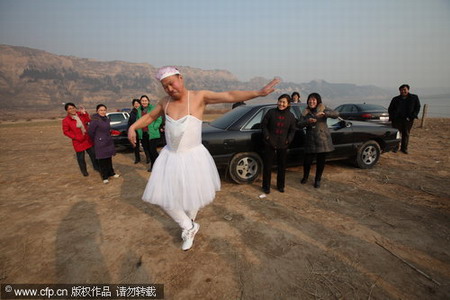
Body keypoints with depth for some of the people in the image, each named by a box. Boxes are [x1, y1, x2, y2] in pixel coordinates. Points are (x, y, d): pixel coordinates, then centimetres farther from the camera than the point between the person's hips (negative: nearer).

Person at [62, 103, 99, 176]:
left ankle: (96, 167, 31)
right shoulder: (66, 120, -10)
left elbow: (89, 120, -8)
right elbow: (66, 131, -8)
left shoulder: (81, 115, 0)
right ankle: (84, 171, 26)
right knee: (81, 157, 7)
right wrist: (76, 137, -15)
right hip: (78, 141, -3)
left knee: (93, 154, 13)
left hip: (88, 139, 4)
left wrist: (85, 113, -19)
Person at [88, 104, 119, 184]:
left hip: (109, 142, 7)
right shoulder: (95, 120, -14)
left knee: (109, 158, 15)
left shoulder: (107, 119, 8)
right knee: (102, 160, -1)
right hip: (100, 143, -7)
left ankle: (111, 173, 29)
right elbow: (90, 131, -11)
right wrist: (95, 140, 1)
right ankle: (105, 177, 9)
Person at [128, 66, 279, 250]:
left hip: (193, 156, -4)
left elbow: (230, 96, -20)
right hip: (170, 157, 5)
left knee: (193, 194, 13)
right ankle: (190, 228, 30)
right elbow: (149, 117, 19)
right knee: (166, 197, 7)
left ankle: (188, 225, 46)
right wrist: (133, 127, 4)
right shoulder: (165, 102, 1)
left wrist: (259, 93, -28)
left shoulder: (199, 97, -12)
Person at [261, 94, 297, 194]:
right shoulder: (271, 112, -7)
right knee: (268, 165, 4)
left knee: (282, 165, 13)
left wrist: (288, 140, -4)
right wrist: (267, 136, -11)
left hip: (283, 145, 3)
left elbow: (292, 130, 9)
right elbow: (263, 124, -2)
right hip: (270, 143, -2)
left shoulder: (291, 116, 2)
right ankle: (266, 186, 19)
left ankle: (280, 185, 32)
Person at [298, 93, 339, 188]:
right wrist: (307, 121, -22)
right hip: (310, 141, 1)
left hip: (322, 140, -1)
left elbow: (336, 114, -14)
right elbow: (299, 125, -2)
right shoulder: (305, 112, 7)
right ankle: (305, 177, 29)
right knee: (307, 161, 0)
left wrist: (324, 113, -32)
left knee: (321, 162, 6)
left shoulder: (323, 109, 0)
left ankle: (317, 180, 26)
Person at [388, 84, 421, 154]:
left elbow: (417, 107, 11)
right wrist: (392, 117, 0)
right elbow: (390, 109, 13)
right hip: (397, 119, 0)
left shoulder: (414, 98, 10)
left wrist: (413, 116, -3)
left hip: (408, 119, 1)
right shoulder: (395, 99, 10)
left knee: (406, 134, 4)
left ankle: (404, 148, 13)